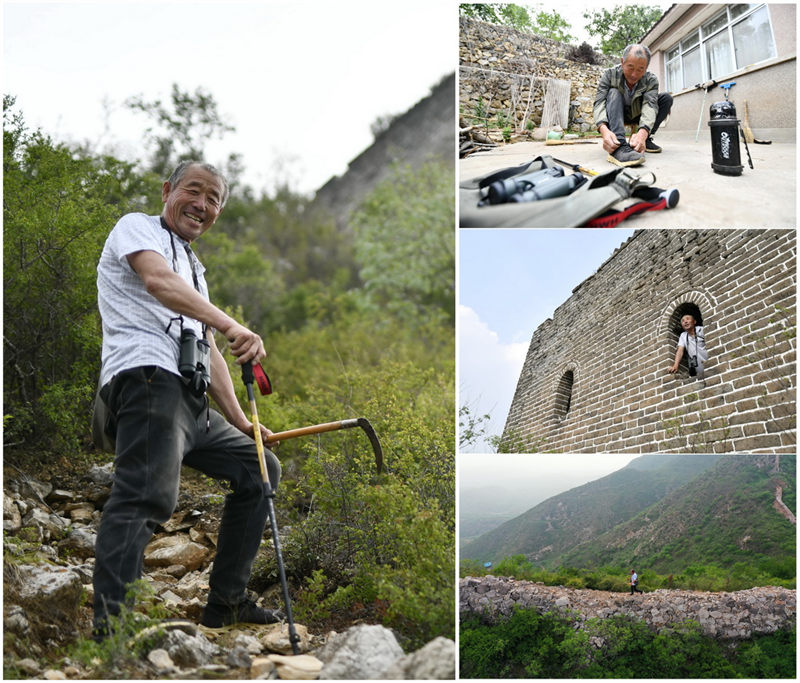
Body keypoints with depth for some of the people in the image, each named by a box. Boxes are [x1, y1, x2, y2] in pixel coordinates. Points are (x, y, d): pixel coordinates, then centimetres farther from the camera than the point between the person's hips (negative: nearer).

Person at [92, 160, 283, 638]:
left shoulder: (195, 271, 32)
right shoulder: (137, 227, 7)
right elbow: (158, 281, -16)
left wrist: (240, 420, 19)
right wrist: (233, 327, -28)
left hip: (192, 402, 9)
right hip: (147, 378, -9)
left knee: (261, 468, 15)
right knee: (150, 496, -26)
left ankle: (226, 602, 19)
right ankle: (108, 627, -34)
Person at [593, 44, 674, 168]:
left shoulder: (651, 80, -18)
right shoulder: (610, 74, -22)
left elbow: (650, 105, -33)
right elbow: (599, 102, -32)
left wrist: (642, 133, -55)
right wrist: (604, 129, -54)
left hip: (637, 115, 2)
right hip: (615, 114, -2)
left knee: (666, 98, -17)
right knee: (614, 93, -32)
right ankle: (619, 147, -51)